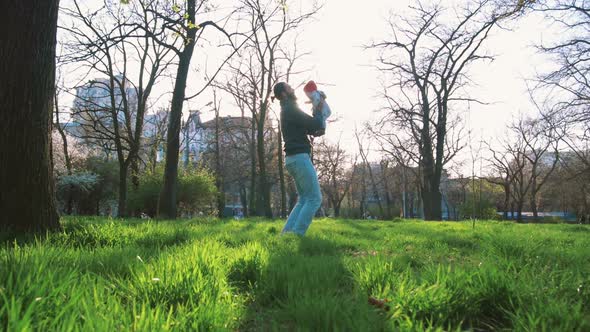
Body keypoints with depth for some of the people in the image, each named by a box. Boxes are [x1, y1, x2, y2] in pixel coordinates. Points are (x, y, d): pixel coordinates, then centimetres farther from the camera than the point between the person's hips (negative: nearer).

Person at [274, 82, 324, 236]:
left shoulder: (288, 111, 24)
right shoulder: (291, 109, -9)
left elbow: (308, 128, 28)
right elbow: (315, 125, -13)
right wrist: (318, 112, 6)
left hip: (294, 159, 10)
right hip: (299, 158, -10)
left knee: (304, 200, 12)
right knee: (315, 198, -8)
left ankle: (287, 233, 5)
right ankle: (297, 234, -12)